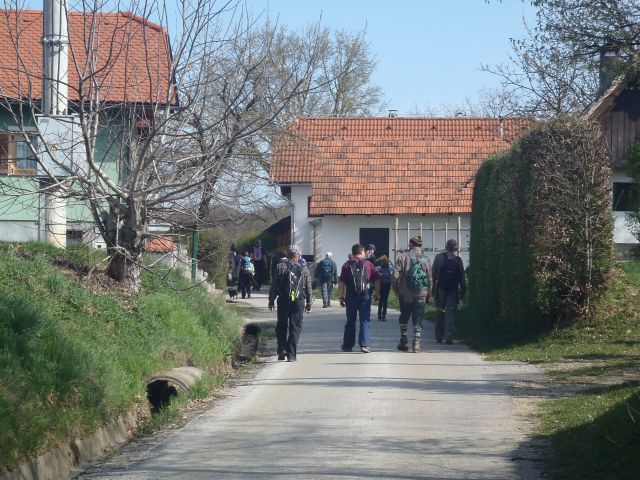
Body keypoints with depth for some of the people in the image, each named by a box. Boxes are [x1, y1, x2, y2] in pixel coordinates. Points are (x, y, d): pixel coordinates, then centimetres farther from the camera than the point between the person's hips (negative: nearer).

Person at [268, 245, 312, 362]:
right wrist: (308, 303, 15)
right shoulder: (304, 269, 3)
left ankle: (282, 350, 1)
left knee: (281, 326, 14)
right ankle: (291, 354, -1)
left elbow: (274, 285, -1)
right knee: (295, 328, 4)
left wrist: (271, 300, 8)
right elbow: (308, 288, 7)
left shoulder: (280, 267, -2)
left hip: (283, 301, 0)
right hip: (298, 302, 0)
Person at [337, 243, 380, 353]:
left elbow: (341, 283, -2)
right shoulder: (368, 264, 1)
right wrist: (377, 293, 14)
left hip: (351, 295, 1)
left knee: (350, 321, 11)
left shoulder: (347, 265, 2)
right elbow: (376, 280, 2)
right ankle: (365, 345, -7)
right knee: (365, 321, 1)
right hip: (365, 295, -1)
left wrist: (341, 297, 2)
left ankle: (348, 345, 17)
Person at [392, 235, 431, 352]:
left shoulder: (402, 257, -5)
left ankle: (404, 341, 18)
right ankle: (416, 343, -1)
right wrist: (428, 294, 12)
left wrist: (396, 290, 6)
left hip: (405, 294, -1)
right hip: (421, 294, 1)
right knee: (418, 319, 5)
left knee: (404, 317, 15)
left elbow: (396, 275, -8)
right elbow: (429, 277, 3)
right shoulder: (425, 259, 1)